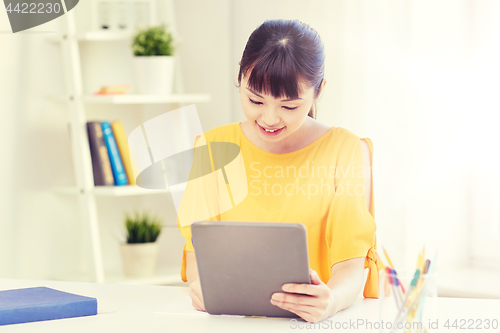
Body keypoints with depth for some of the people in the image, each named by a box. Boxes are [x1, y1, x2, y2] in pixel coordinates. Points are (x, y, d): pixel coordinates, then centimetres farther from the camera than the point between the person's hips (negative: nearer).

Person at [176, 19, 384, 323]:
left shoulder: (344, 150, -1)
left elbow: (352, 266, -9)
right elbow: (198, 248, 0)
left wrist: (331, 301, -32)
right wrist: (201, 284, -24)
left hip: (313, 322, 1)